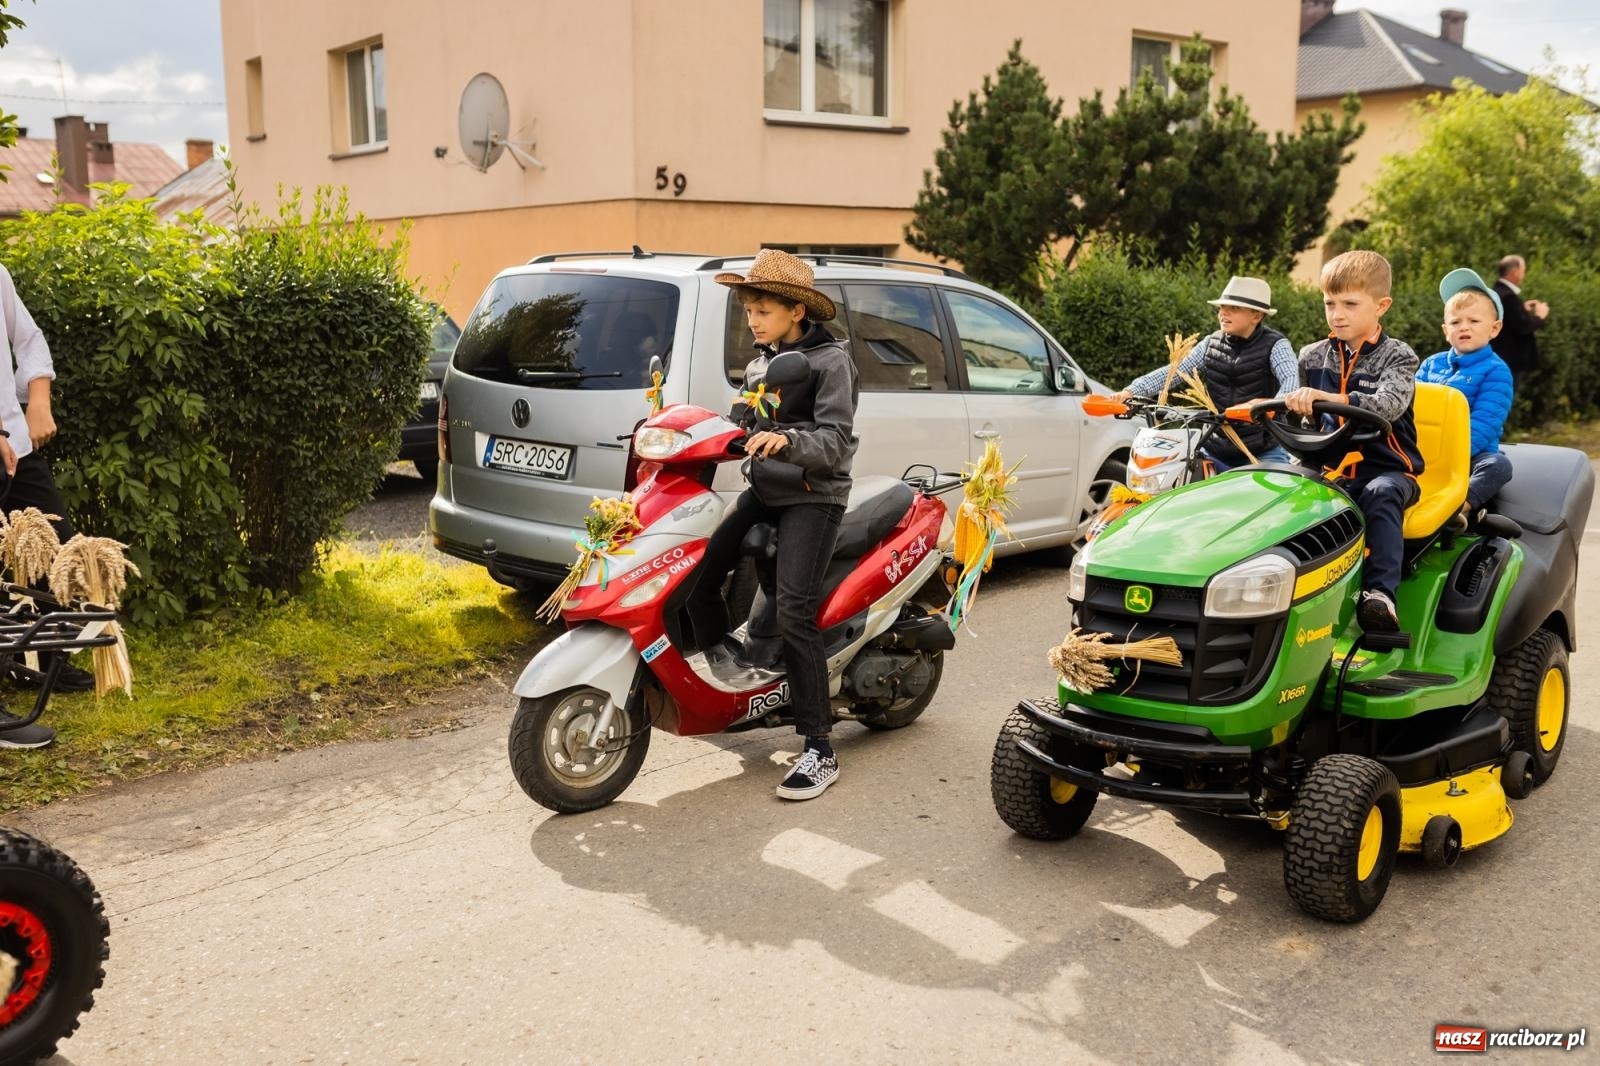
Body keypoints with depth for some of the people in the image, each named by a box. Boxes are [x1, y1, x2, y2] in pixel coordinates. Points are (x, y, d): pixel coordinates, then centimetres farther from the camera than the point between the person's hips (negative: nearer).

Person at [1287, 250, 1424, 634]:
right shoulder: (1312, 357, 12)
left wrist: (1327, 398, -38)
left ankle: (1380, 592, -44)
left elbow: (1386, 405, -23)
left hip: (1388, 469, -3)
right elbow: (1297, 417, 19)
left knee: (1379, 494, -38)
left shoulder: (1397, 356, -1)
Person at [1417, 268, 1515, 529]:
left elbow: (1484, 423, -13)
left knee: (1499, 464, -32)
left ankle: (1462, 505, -49)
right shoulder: (1431, 364, 12)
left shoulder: (1495, 370, -3)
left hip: (1472, 454, -4)